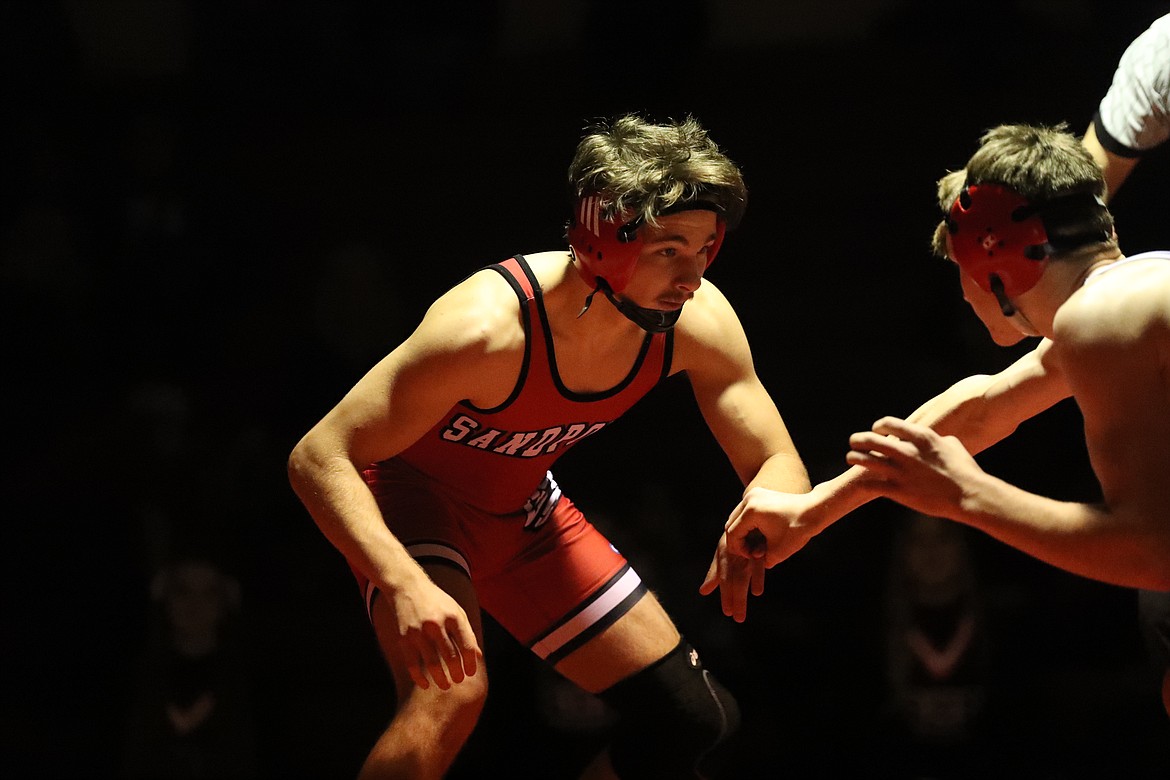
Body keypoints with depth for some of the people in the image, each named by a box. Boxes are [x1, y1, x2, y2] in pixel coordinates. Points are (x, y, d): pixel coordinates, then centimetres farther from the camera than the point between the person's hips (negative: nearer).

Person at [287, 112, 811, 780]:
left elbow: (782, 468, -12)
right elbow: (317, 459, -36)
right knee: (452, 691, -35)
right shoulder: (487, 326, -38)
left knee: (697, 722, 4)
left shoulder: (697, 320, -21)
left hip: (523, 512, 6)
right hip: (413, 497, -6)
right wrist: (406, 585, -51)